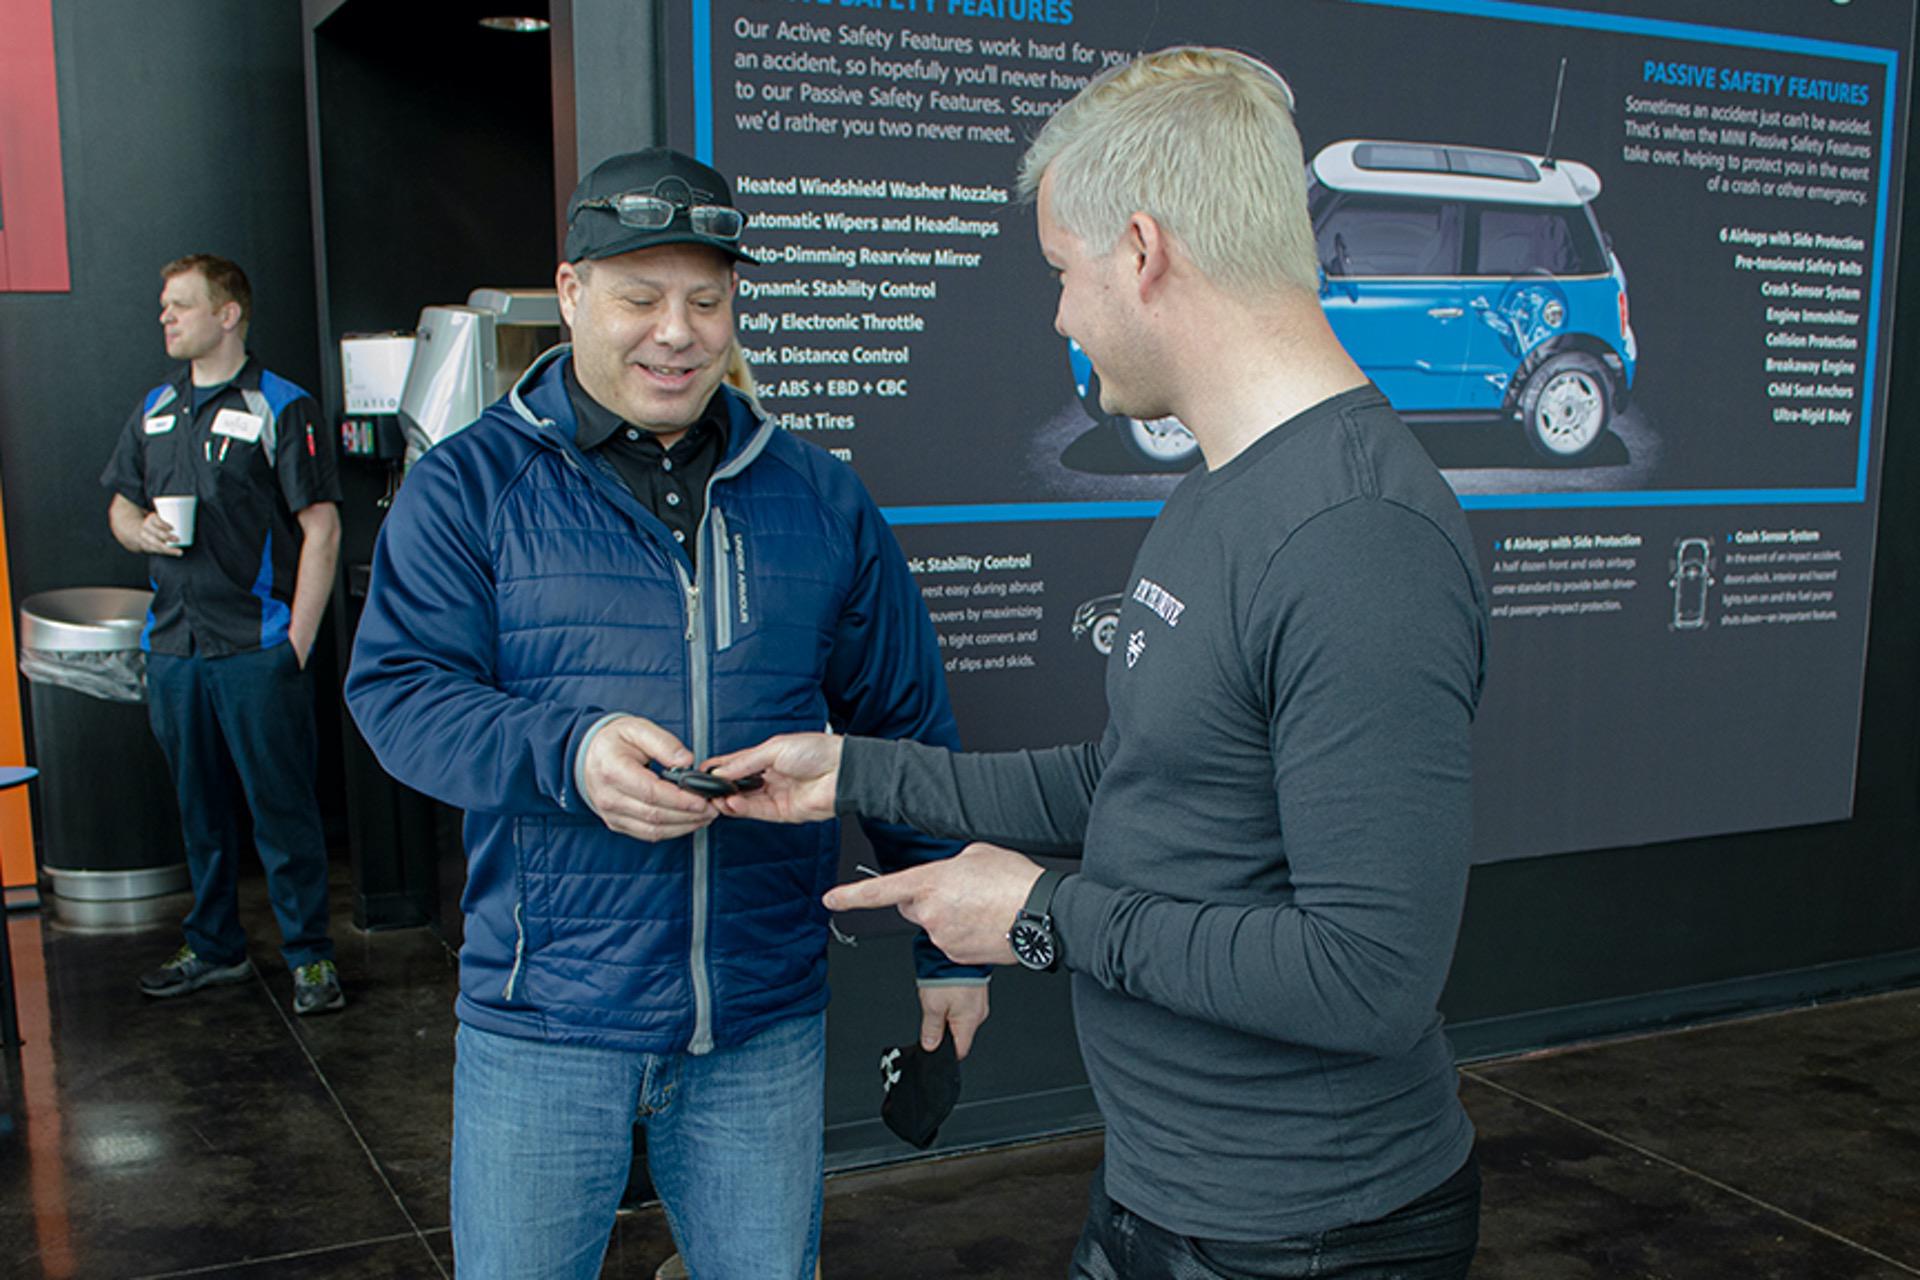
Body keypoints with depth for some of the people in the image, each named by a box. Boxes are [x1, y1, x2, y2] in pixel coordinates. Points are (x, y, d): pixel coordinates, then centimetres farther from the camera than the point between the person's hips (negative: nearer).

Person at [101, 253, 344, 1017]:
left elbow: (321, 529, -9)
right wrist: (139, 527, -2)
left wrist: (297, 642, -14)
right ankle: (214, 948, 29)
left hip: (257, 647, -6)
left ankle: (310, 955, 9)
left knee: (281, 807, -1)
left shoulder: (281, 408, -6)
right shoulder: (155, 409, 14)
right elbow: (119, 502, 24)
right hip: (171, 647, 6)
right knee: (200, 809, 15)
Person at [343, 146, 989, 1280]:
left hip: (767, 1020, 2)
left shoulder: (821, 499, 6)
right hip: (544, 1017, -1)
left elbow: (904, 729, 10)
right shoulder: (470, 485, 0)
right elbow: (397, 689, -8)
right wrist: (569, 751, -27)